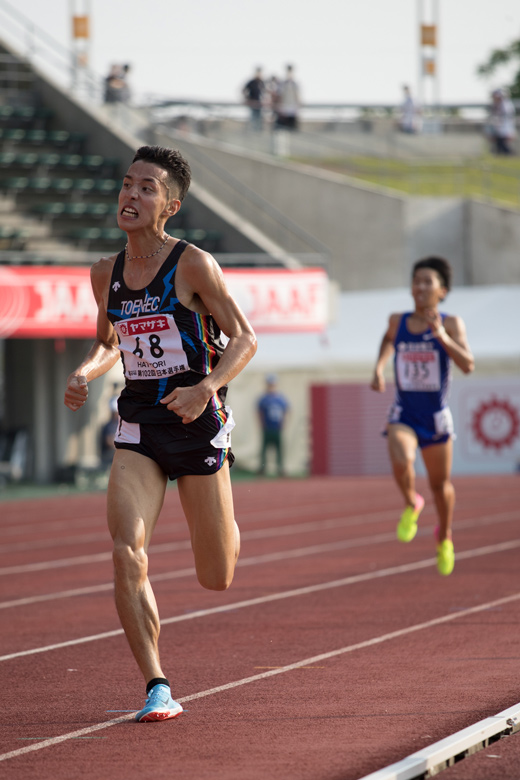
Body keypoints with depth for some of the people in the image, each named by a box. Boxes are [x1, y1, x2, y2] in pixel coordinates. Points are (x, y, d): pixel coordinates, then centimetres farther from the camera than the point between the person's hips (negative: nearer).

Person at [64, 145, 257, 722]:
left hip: (196, 425, -3)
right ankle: (157, 690, -14)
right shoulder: (106, 274, 4)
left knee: (217, 581, 8)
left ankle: (226, 524, 45)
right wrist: (82, 375, -1)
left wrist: (206, 388, -23)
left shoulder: (193, 265, -10)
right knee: (127, 555, -21)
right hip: (137, 431, 3)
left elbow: (245, 339, -6)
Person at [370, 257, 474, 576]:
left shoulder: (451, 323, -9)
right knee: (401, 461, -30)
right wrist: (379, 366, 10)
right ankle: (412, 504, 2)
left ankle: (445, 537, 42)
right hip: (403, 414, 1)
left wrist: (442, 336, -31)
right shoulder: (398, 321, -1)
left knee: (441, 483, 14)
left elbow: (468, 365, -21)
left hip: (436, 417, -1)